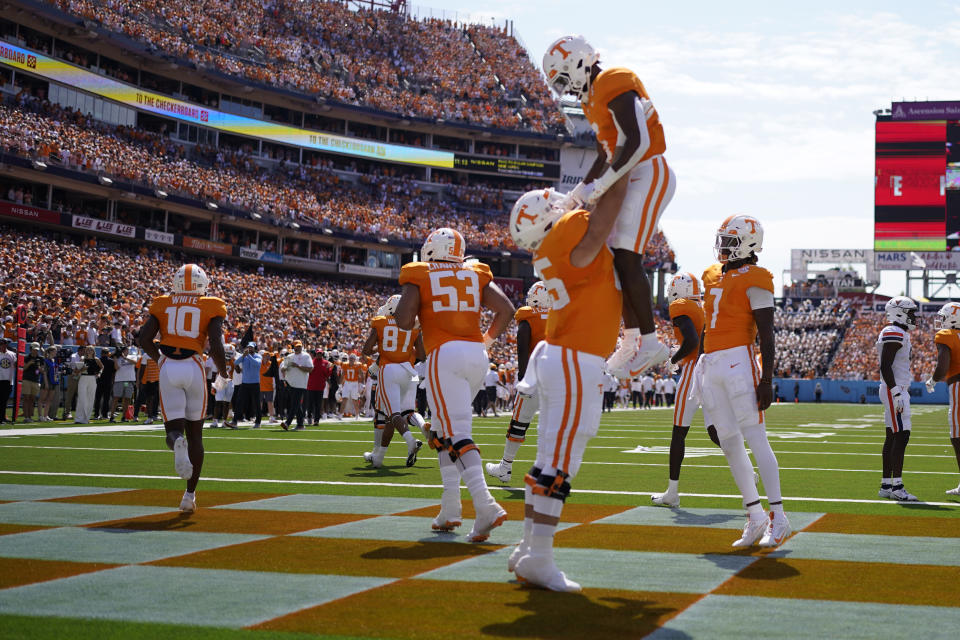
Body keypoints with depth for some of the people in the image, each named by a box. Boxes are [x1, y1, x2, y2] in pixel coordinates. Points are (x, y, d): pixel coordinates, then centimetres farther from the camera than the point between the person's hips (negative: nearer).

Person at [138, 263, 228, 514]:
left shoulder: (162, 304, 10)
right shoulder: (211, 308, 4)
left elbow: (144, 339, 1)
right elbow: (216, 346, -7)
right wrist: (223, 370, 11)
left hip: (167, 369, 1)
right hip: (194, 368, -1)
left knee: (174, 427, 5)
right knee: (195, 432, 11)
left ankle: (177, 441, -35)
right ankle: (190, 494, 11)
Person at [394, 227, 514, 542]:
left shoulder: (418, 276, 4)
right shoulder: (476, 275, 14)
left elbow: (404, 321, -6)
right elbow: (506, 309, 6)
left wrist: (411, 306, 17)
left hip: (444, 354, -5)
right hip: (477, 356, 5)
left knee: (457, 434, -12)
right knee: (443, 430, 19)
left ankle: (486, 506, -29)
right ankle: (449, 509, 16)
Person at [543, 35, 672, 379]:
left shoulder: (615, 86, -14)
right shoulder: (594, 97, 18)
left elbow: (637, 143, -24)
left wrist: (598, 187, -24)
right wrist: (576, 195, 18)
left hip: (649, 175, -10)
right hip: (632, 179, 10)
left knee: (627, 258, -15)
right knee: (618, 259, 7)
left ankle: (649, 342, -11)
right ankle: (632, 340, 12)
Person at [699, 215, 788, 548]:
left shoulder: (754, 280, -6)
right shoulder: (714, 277, 17)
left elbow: (767, 336, -10)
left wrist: (767, 379, -16)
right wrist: (701, 368, 23)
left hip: (738, 361, -8)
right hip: (710, 364, 8)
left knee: (755, 438, -10)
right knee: (729, 443, 7)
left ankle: (778, 517, -7)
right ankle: (756, 516, 15)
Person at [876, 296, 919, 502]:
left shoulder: (899, 334, 18)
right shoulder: (894, 334, -14)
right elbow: (885, 366, -20)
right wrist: (896, 393, -23)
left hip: (897, 390, 11)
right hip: (894, 390, -11)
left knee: (892, 437, 10)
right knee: (901, 436, -12)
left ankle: (886, 485, 13)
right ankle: (897, 486, -13)